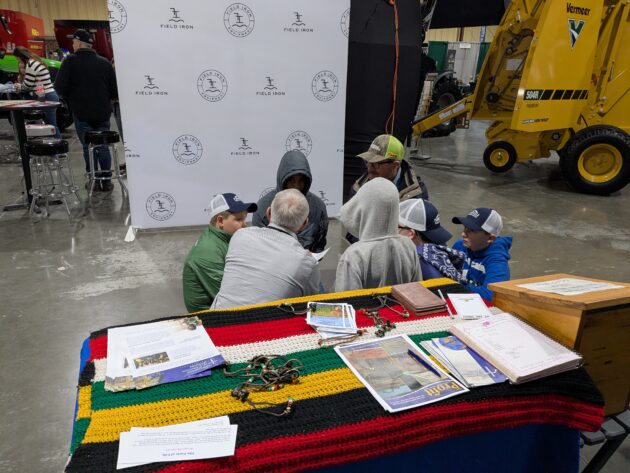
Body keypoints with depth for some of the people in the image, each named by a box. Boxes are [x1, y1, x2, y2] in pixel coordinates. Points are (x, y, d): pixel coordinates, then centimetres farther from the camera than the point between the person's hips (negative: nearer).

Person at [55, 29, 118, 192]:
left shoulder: (70, 61, -6)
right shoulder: (104, 62, 2)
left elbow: (60, 87, -12)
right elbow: (115, 89, 0)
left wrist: (71, 99, 6)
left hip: (82, 112, -2)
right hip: (103, 112, 3)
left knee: (88, 147, 7)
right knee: (103, 146, 10)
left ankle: (94, 181, 9)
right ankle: (106, 180, 9)